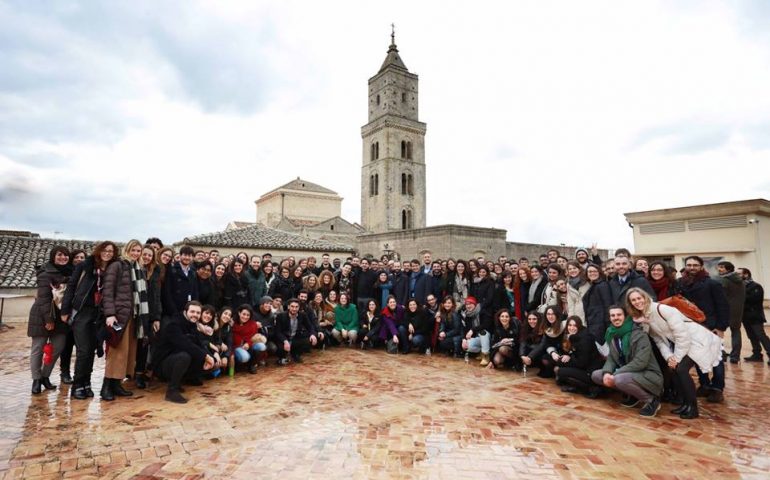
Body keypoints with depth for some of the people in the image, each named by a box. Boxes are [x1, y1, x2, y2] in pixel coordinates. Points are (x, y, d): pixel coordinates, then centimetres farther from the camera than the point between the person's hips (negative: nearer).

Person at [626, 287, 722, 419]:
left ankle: (693, 407, -4)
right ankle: (686, 403, 14)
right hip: (680, 343, 8)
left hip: (696, 340, -8)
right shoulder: (643, 318, -1)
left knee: (681, 369, -19)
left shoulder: (661, 309, -25)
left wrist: (676, 358, -18)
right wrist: (669, 357, -13)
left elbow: (681, 334, -24)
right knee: (673, 369, -3)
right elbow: (659, 340, 2)